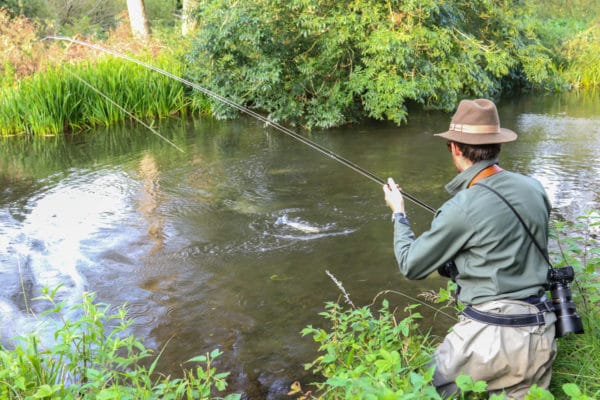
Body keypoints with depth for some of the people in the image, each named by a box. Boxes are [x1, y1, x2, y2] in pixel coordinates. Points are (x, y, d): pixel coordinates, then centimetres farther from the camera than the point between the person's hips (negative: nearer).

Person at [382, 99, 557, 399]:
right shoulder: (534, 189, 2)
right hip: (541, 335, 6)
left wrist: (398, 213, 10)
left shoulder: (463, 207, -17)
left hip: (491, 334, -6)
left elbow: (411, 266, -5)